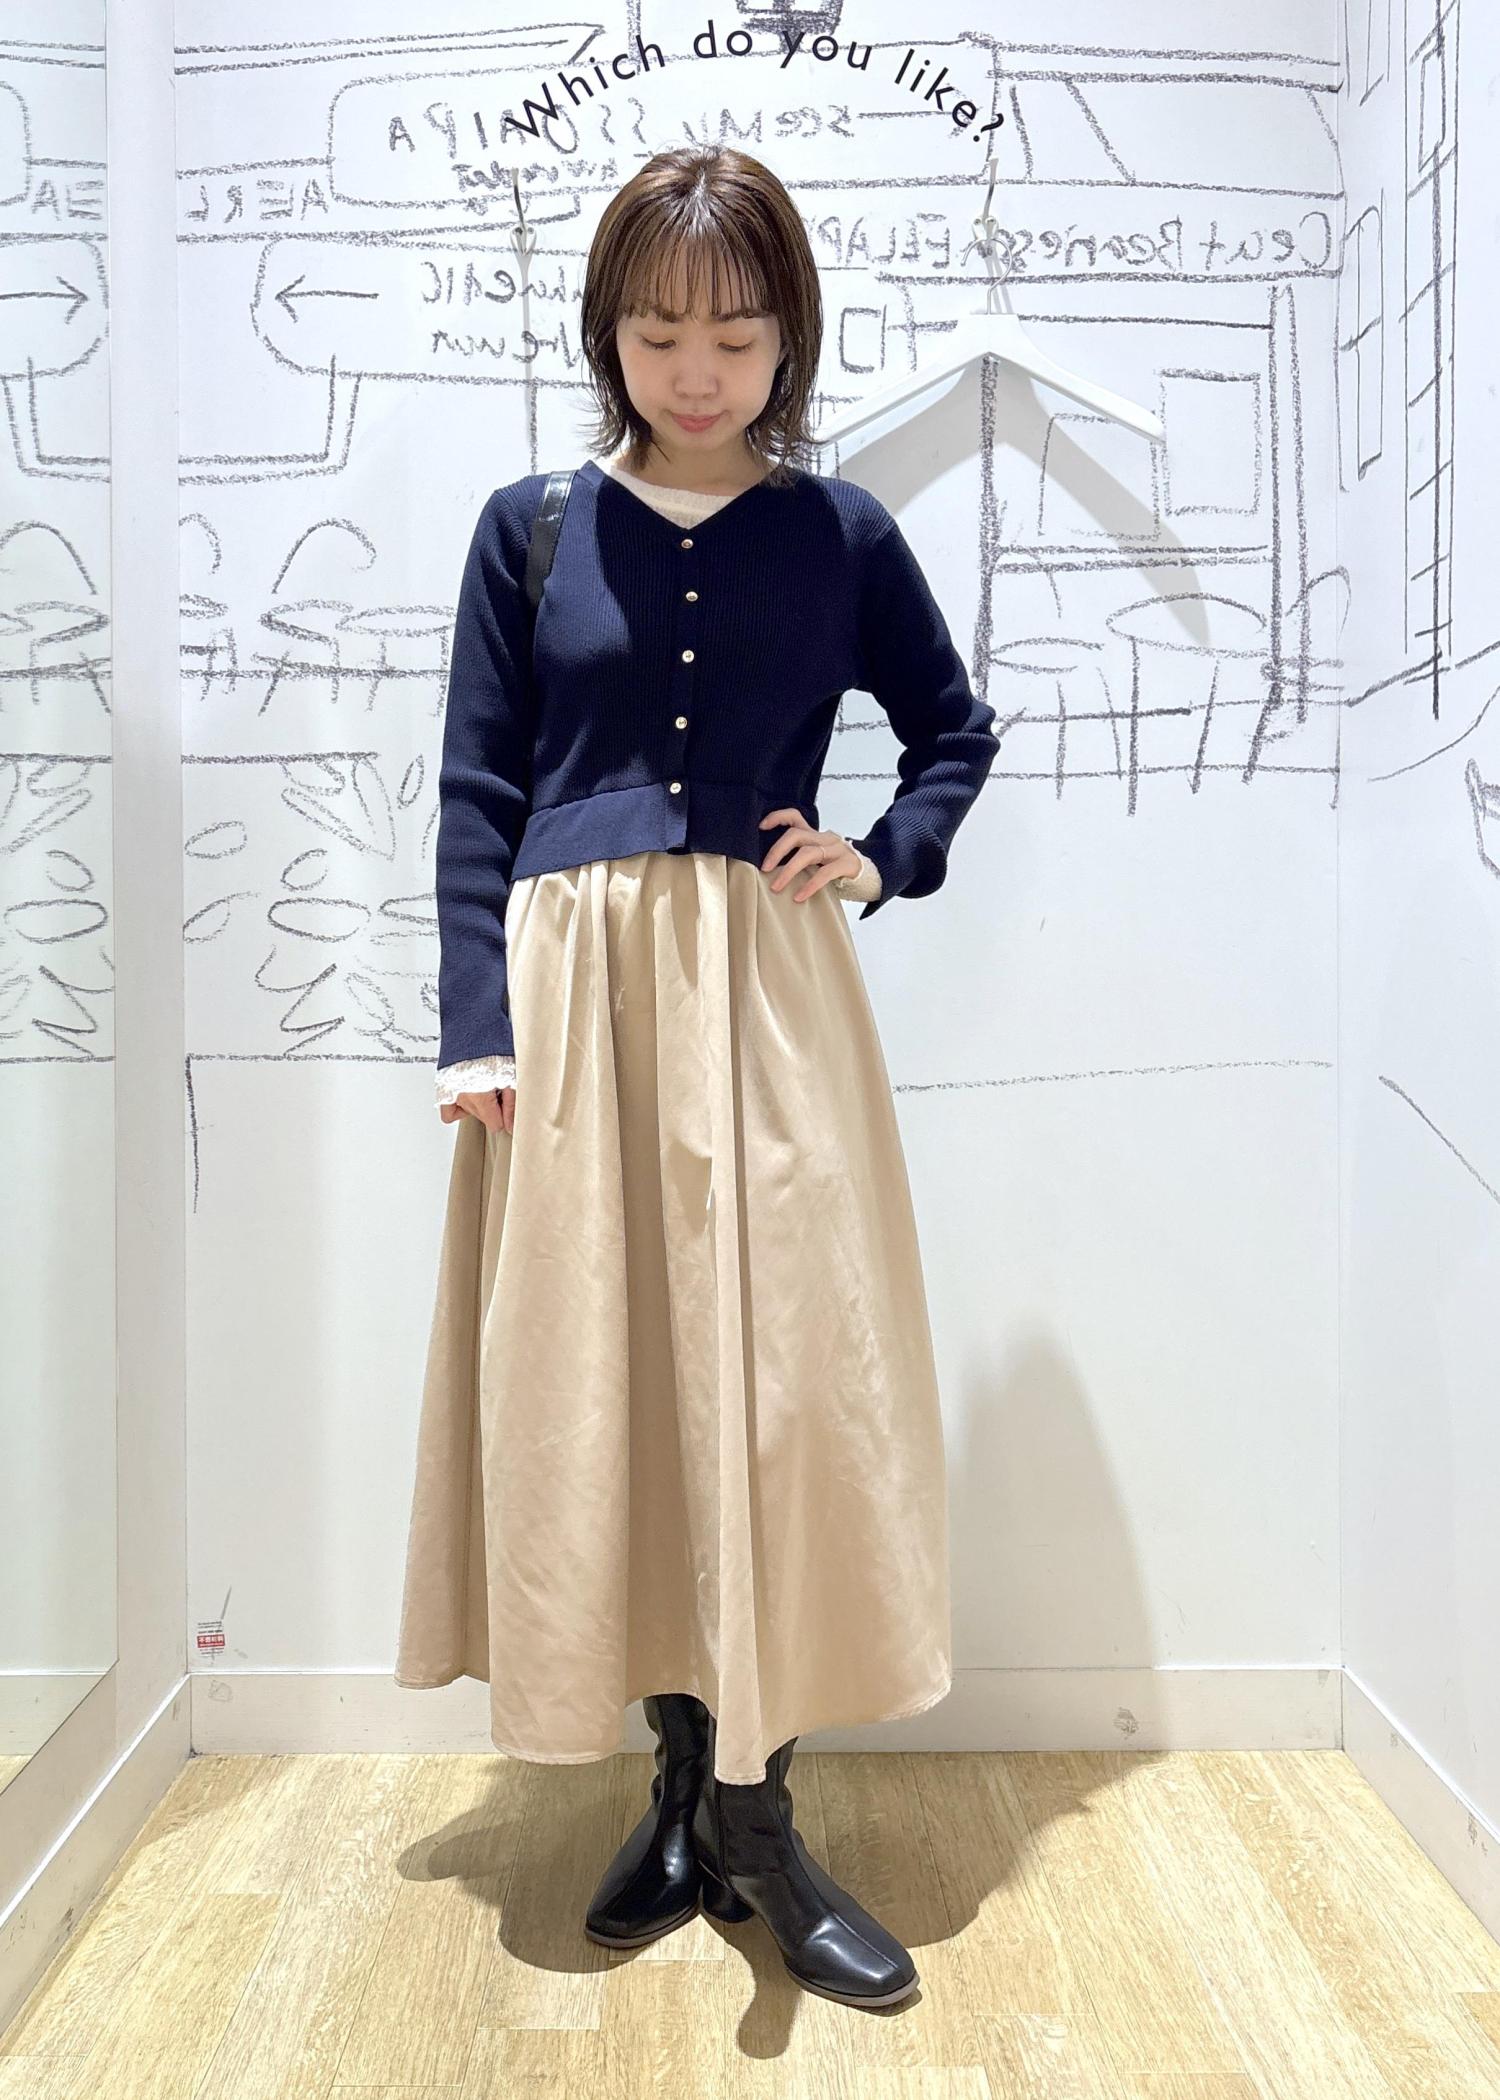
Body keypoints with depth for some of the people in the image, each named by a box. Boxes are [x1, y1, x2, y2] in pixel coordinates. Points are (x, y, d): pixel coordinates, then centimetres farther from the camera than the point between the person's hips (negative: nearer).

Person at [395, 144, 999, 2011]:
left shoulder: (840, 534, 8)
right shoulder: (531, 527, 8)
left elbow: (955, 725, 19)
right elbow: (475, 790, 5)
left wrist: (887, 860, 0)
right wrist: (475, 1026, -4)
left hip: (767, 993, 0)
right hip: (572, 987, 1)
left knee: (779, 1372, -1)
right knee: (592, 1381, 4)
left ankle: (755, 1814, 15)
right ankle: (685, 1784, 22)